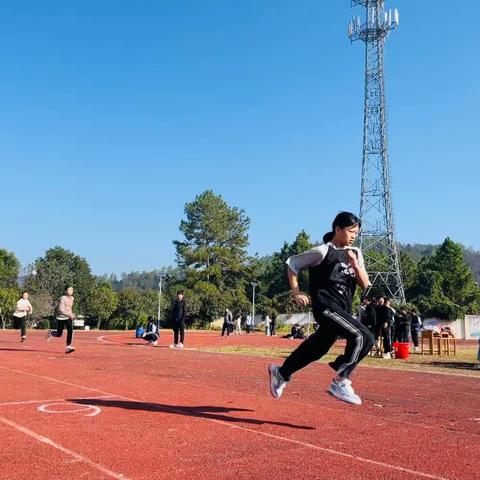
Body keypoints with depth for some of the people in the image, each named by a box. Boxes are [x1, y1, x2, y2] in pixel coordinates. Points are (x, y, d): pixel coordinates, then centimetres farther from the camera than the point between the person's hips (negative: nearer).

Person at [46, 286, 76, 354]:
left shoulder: (72, 298, 4)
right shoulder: (63, 298, -18)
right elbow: (61, 310, -24)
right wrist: (69, 314, -30)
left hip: (69, 317, 4)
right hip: (61, 317, -4)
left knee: (70, 330, -20)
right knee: (59, 334, 8)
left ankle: (68, 347, -20)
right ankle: (51, 332, 41)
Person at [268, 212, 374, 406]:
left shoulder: (355, 253, 11)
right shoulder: (323, 251, -8)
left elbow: (364, 284, 8)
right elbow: (292, 263, 0)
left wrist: (355, 264, -7)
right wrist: (296, 292, -5)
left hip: (343, 309, 7)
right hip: (326, 306, -7)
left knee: (317, 347, 15)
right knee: (363, 337, -21)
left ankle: (282, 373, 36)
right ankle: (340, 382, -10)